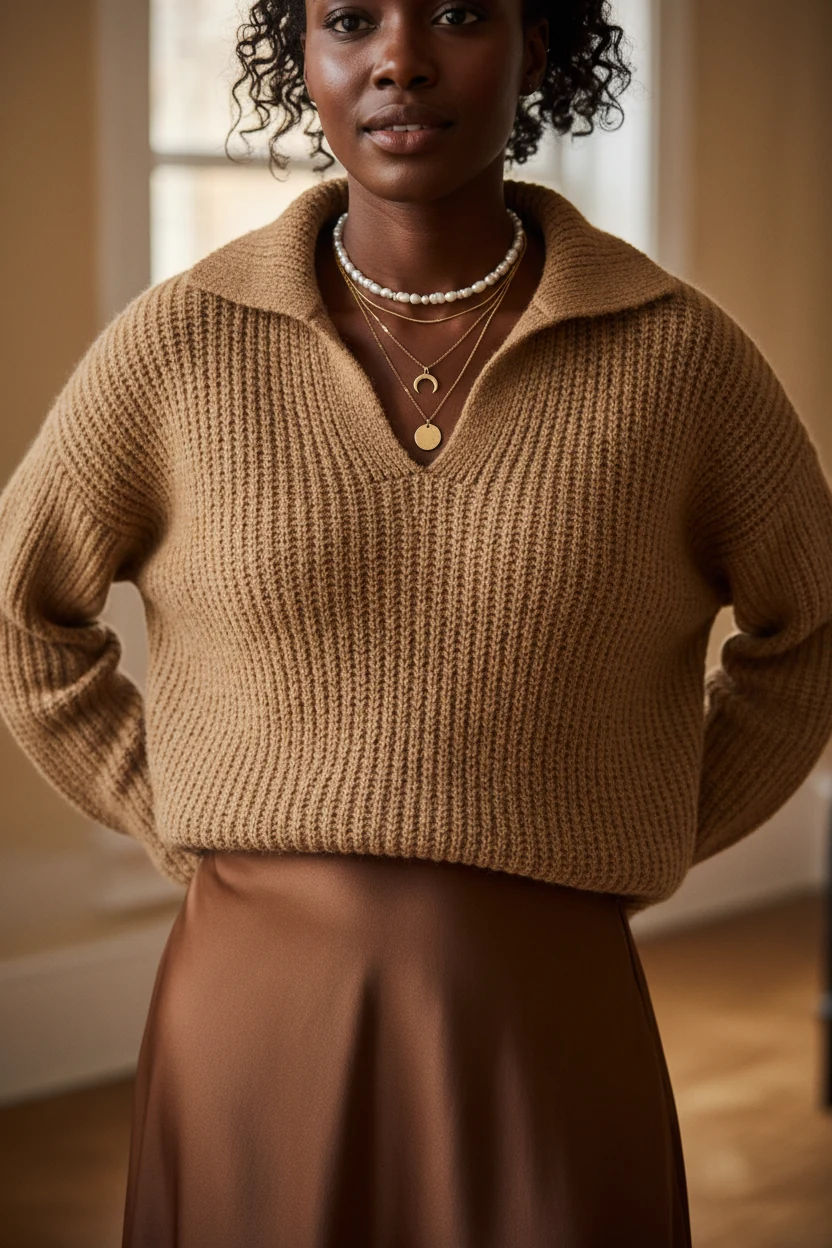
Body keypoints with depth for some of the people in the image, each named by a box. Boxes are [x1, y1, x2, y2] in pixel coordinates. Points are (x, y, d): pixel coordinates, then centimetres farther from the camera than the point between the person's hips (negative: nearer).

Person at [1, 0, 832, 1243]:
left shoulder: (676, 349, -4)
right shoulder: (178, 344, -3)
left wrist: (642, 846, 7)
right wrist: (183, 830, 6)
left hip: (545, 1039, 0)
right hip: (255, 1032, 1)